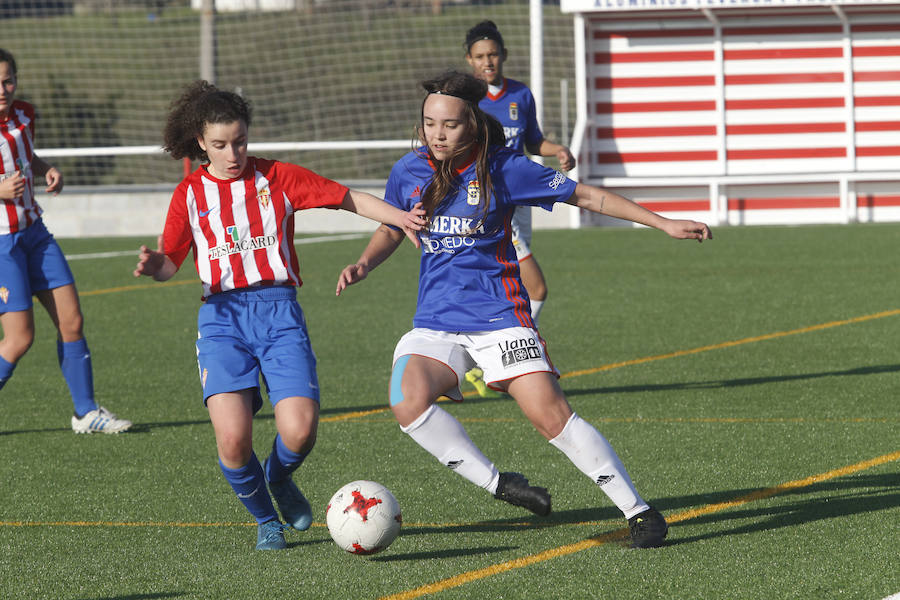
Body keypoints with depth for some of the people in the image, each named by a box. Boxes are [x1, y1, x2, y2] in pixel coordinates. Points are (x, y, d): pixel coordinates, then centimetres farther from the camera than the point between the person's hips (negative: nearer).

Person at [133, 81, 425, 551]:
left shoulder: (277, 178, 9)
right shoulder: (190, 193, 11)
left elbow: (347, 198, 9)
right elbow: (170, 263, 10)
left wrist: (400, 217, -5)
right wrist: (154, 266, -13)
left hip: (279, 311, 0)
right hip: (222, 316, 0)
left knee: (299, 430, -17)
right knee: (233, 437, -19)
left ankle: (279, 477, 21)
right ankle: (265, 518, 10)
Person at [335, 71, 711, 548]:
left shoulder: (502, 168, -7)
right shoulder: (409, 172, 3)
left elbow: (585, 196, 1)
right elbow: (391, 228, 23)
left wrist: (664, 224, 0)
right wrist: (364, 265, 3)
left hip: (498, 315, -3)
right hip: (435, 323, 3)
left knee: (549, 414, -17)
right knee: (408, 400, -26)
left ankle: (637, 511, -6)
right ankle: (498, 485, -9)